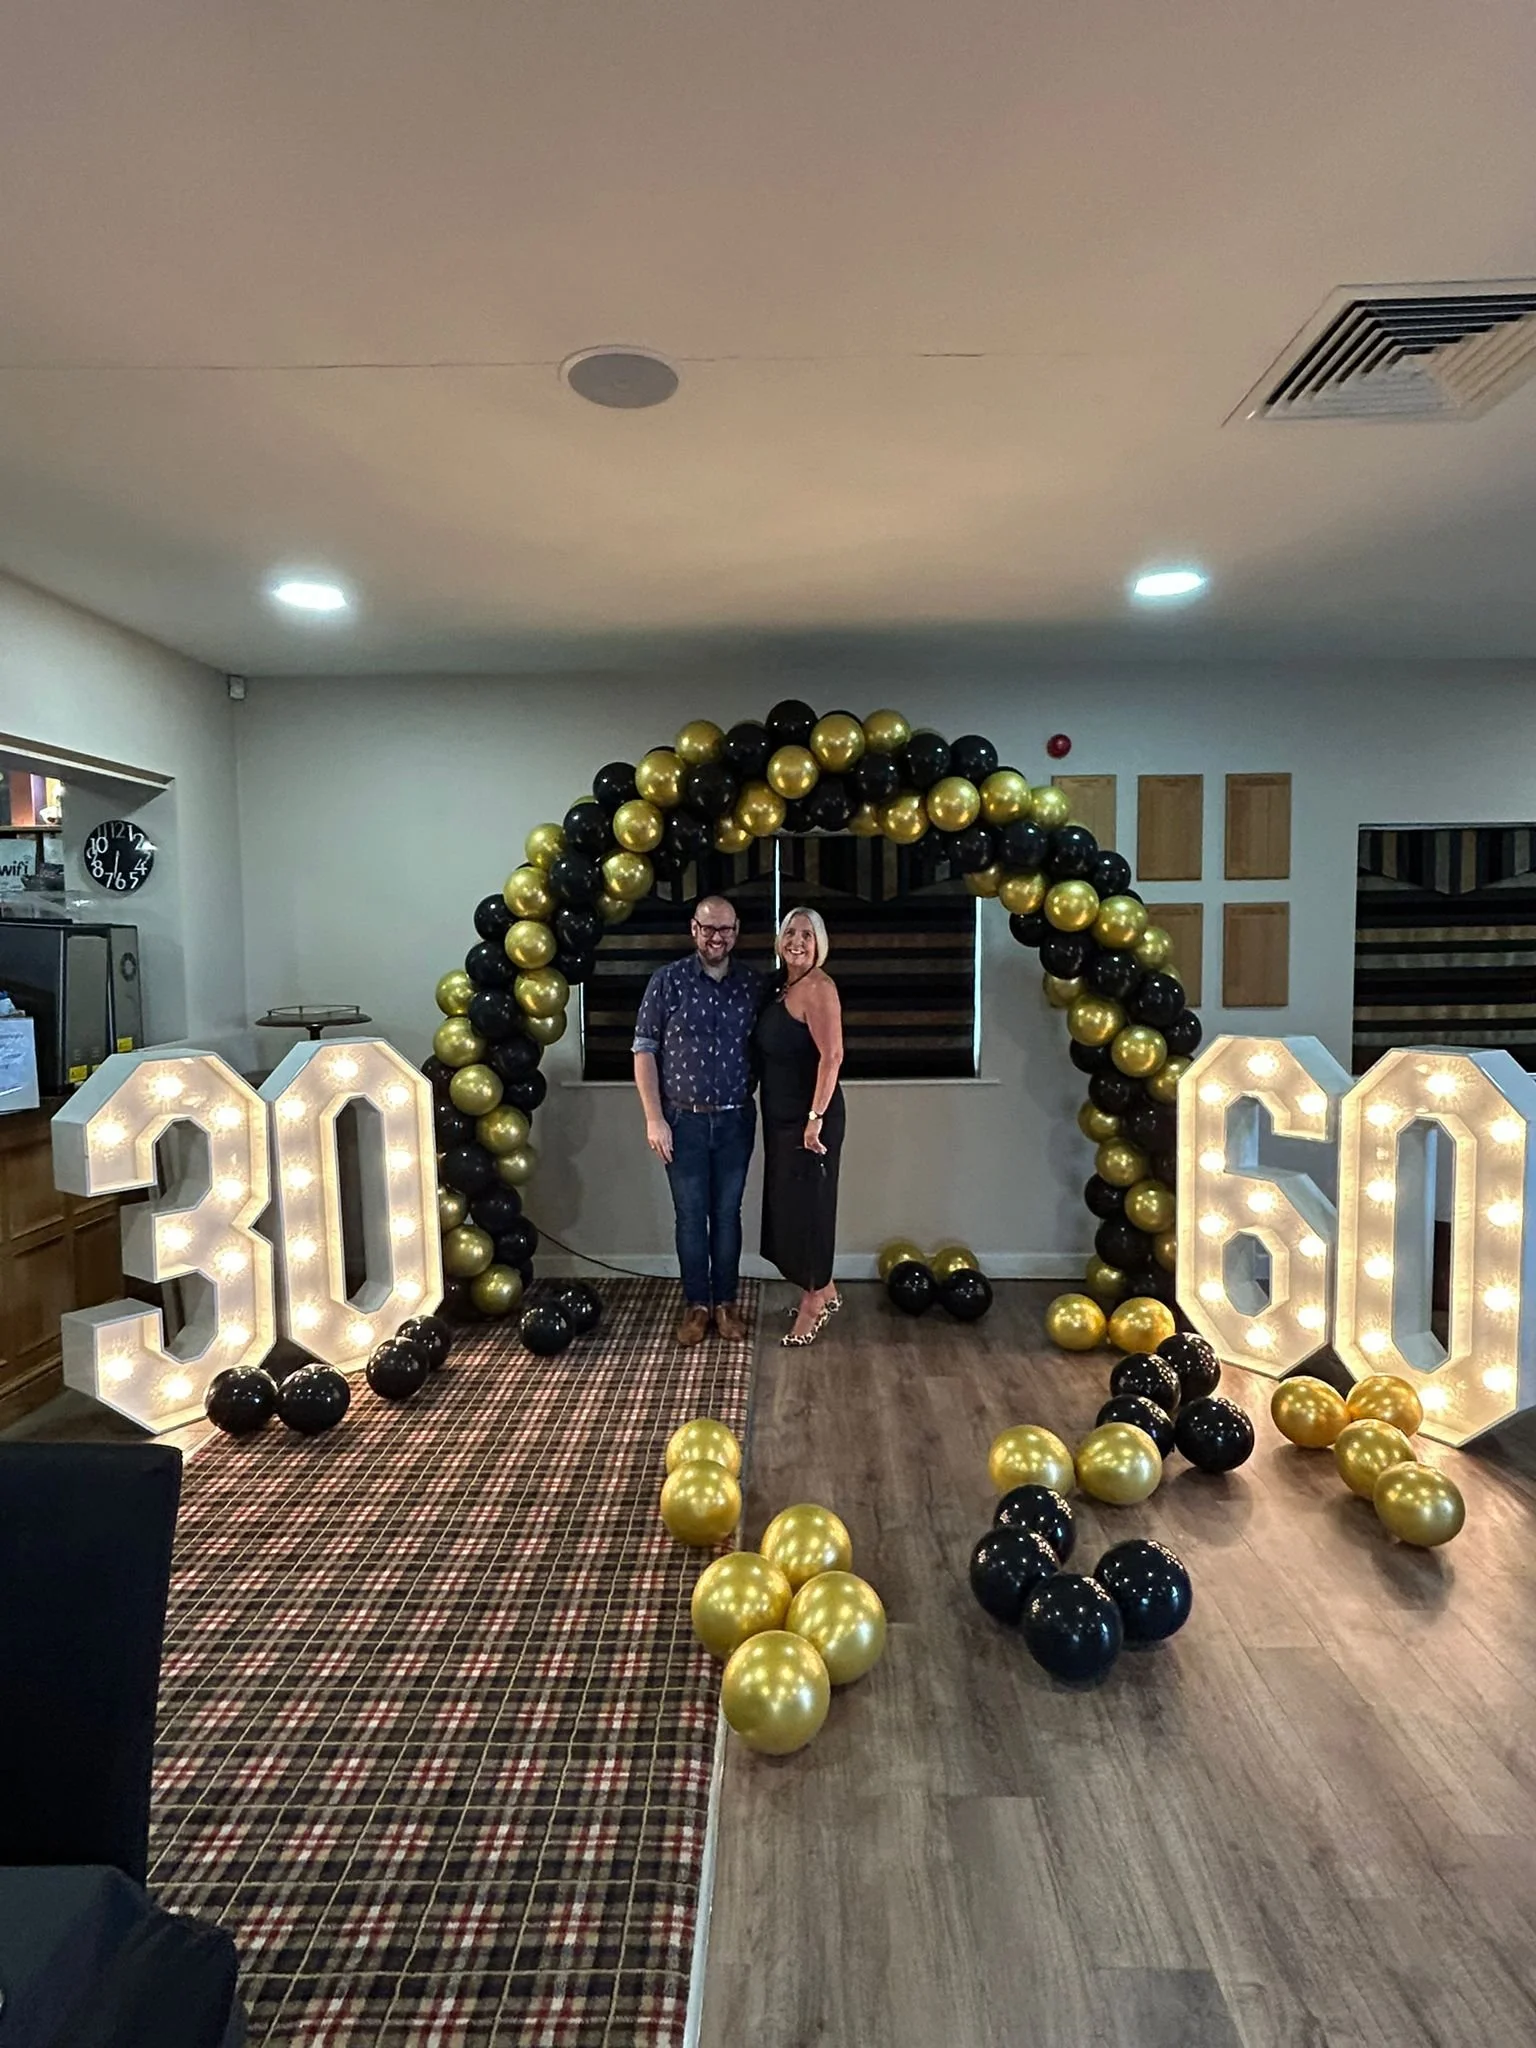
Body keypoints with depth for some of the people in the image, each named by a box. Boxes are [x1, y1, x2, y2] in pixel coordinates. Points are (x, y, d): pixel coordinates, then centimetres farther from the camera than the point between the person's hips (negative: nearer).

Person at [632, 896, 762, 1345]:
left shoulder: (753, 983, 0)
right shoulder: (667, 980, -7)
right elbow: (644, 1049, -5)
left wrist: (761, 1108, 3)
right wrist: (654, 1118, -10)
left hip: (736, 1120, 2)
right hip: (684, 1121, -2)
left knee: (728, 1214, 11)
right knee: (690, 1216, 7)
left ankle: (726, 1302, 24)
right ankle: (696, 1304, 22)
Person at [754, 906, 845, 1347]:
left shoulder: (817, 988, -16)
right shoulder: (782, 985, 11)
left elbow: (832, 1056, -22)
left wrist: (815, 1118, -25)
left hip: (808, 1115, -9)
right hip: (781, 1115, 9)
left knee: (806, 1204, 0)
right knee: (787, 1203, 15)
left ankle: (813, 1305, 15)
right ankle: (824, 1292, 30)